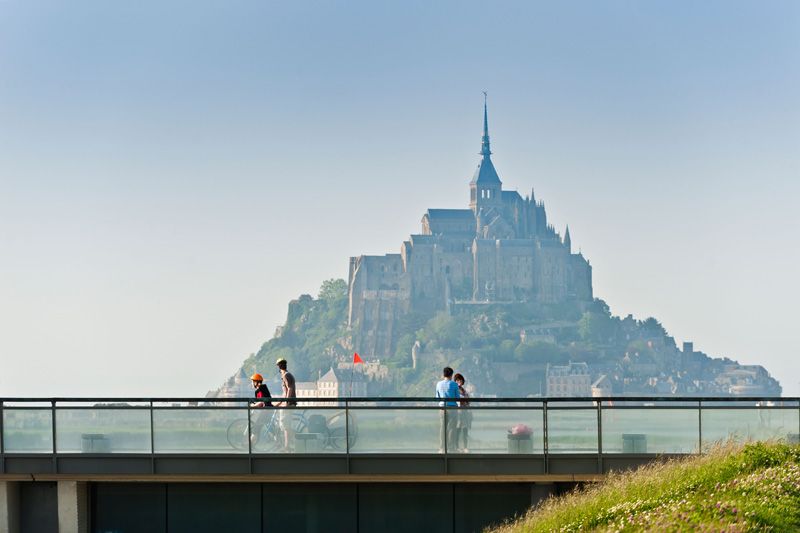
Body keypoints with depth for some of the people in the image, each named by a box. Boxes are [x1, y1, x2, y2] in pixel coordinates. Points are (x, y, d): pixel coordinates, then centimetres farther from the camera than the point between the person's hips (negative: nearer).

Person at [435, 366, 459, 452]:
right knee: (452, 428, 0)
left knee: (442, 428, 6)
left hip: (442, 407, 3)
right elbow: (457, 397, 4)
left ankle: (442, 448, 5)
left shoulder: (439, 384, 7)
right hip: (452, 407, -3)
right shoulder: (454, 384, -3)